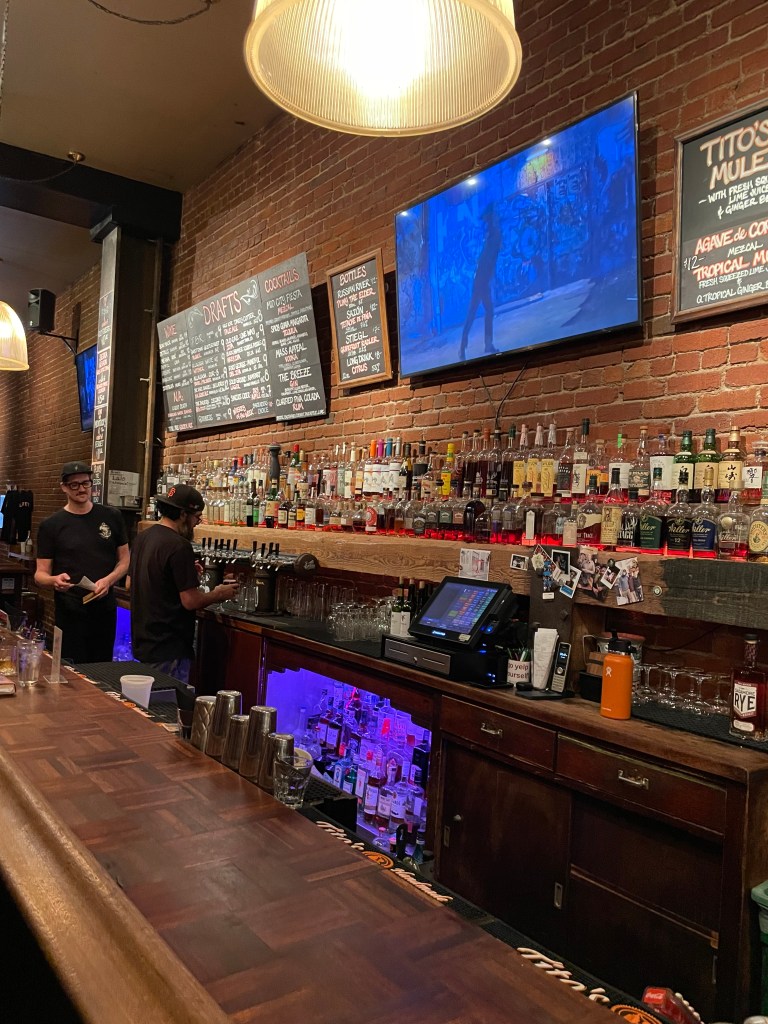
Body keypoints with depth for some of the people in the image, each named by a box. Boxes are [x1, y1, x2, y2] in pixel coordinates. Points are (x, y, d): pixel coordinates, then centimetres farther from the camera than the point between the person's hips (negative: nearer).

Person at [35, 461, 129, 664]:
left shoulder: (112, 517, 3)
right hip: (69, 611, -2)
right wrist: (54, 580, -25)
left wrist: (108, 581, -13)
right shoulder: (51, 525, -2)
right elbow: (40, 574, -2)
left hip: (106, 608, 2)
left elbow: (124, 559, 7)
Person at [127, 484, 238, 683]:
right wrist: (219, 594, -2)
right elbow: (191, 601, -22)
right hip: (168, 649, -9)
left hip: (142, 643, 9)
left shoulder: (142, 537, 6)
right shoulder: (179, 546, -21)